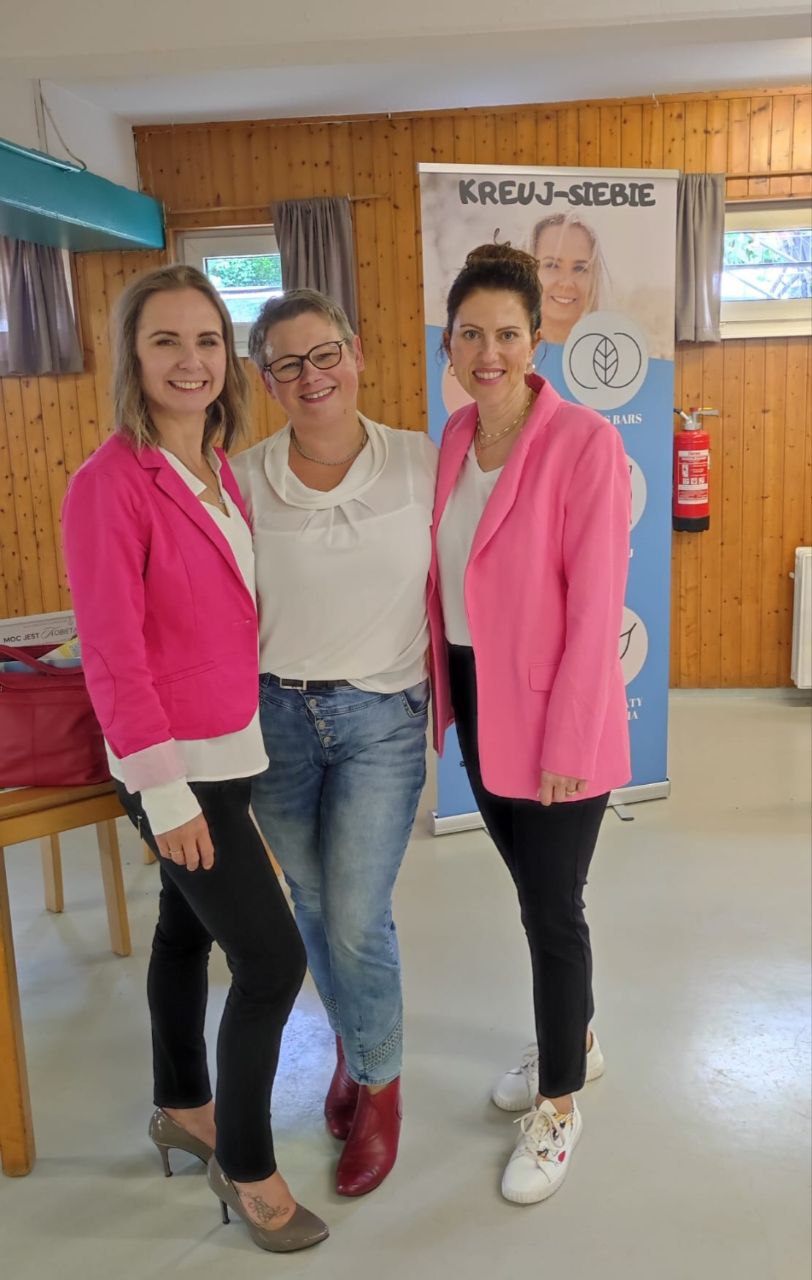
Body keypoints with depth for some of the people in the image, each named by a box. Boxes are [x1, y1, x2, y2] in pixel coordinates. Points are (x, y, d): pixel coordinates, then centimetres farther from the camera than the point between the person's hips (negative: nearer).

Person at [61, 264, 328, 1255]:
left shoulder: (215, 470, 5)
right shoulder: (110, 483, -18)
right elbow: (112, 653, -18)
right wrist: (163, 791, -18)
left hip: (229, 748, 7)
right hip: (176, 769, -7)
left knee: (189, 929, 22)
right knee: (273, 962, -2)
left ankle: (181, 1108, 43)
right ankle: (245, 1167, 20)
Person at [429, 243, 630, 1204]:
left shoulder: (585, 442, -16)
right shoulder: (453, 439, 4)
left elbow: (595, 605, -18)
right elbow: (444, 576, 9)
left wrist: (568, 745, -17)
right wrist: (443, 691, 6)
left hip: (553, 712, -6)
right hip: (476, 700, 6)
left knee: (552, 905, 6)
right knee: (533, 887, 21)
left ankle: (559, 1104, 28)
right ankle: (573, 1037, 46)